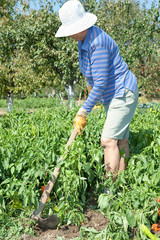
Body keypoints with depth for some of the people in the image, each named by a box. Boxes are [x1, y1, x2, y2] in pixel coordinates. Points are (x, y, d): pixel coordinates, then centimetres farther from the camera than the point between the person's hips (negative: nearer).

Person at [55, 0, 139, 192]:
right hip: (111, 96, 10)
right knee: (120, 141, 9)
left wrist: (83, 112, -24)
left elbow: (100, 83, -28)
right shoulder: (83, 39, 4)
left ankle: (111, 189, -9)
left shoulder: (98, 42, -27)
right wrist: (89, 83, 37)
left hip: (123, 93, -9)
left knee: (108, 140, -15)